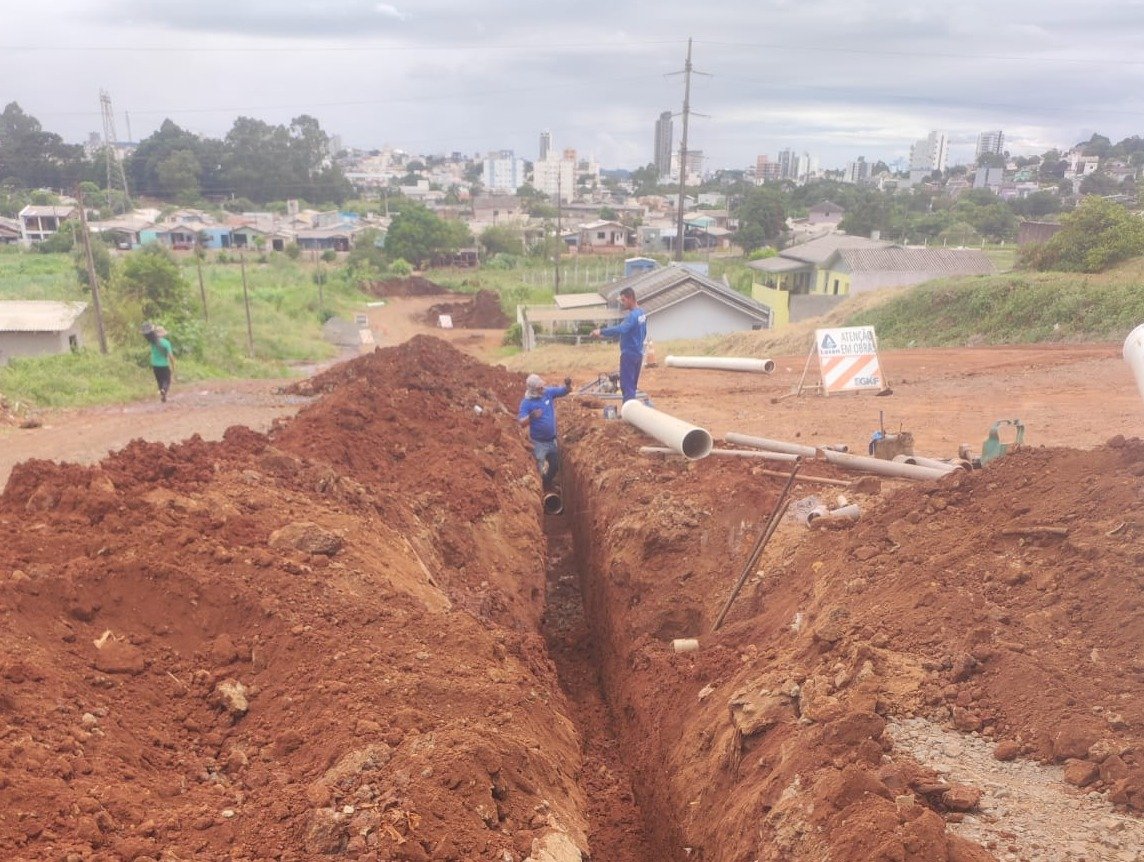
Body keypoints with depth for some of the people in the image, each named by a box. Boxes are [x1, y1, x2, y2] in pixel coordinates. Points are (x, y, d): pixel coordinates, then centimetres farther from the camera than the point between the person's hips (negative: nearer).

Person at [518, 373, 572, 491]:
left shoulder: (548, 392, -9)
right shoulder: (526, 402, -21)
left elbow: (565, 391, 0)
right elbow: (522, 423, -27)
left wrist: (568, 384, -24)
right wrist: (530, 417, -47)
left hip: (552, 439, 5)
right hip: (539, 442, -5)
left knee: (555, 466, 19)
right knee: (542, 471, 7)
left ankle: (549, 485, 44)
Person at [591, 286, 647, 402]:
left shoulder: (632, 316, -20)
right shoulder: (641, 313, 10)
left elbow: (620, 329, -37)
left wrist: (601, 331, -37)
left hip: (629, 354, -10)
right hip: (638, 353, 10)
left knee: (626, 385, -6)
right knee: (632, 385, 15)